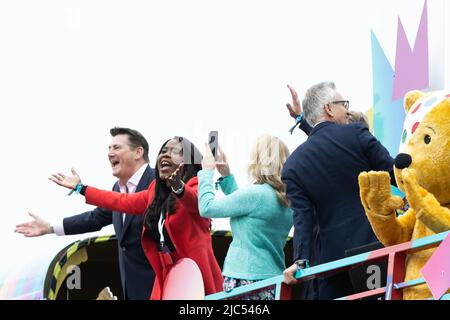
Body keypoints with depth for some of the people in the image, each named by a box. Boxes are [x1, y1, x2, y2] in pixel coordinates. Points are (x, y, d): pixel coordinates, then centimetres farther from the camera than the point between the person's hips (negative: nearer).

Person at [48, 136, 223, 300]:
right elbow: (123, 202, 25)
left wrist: (179, 188, -56)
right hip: (166, 279, 7)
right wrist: (80, 188, 27)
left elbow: (196, 200, -32)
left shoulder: (196, 186, -9)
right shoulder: (156, 191, 15)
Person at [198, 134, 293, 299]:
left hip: (246, 281, -8)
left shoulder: (255, 193, -16)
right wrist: (226, 176, 19)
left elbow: (207, 208, -11)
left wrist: (207, 172, 2)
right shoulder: (287, 200, 9)